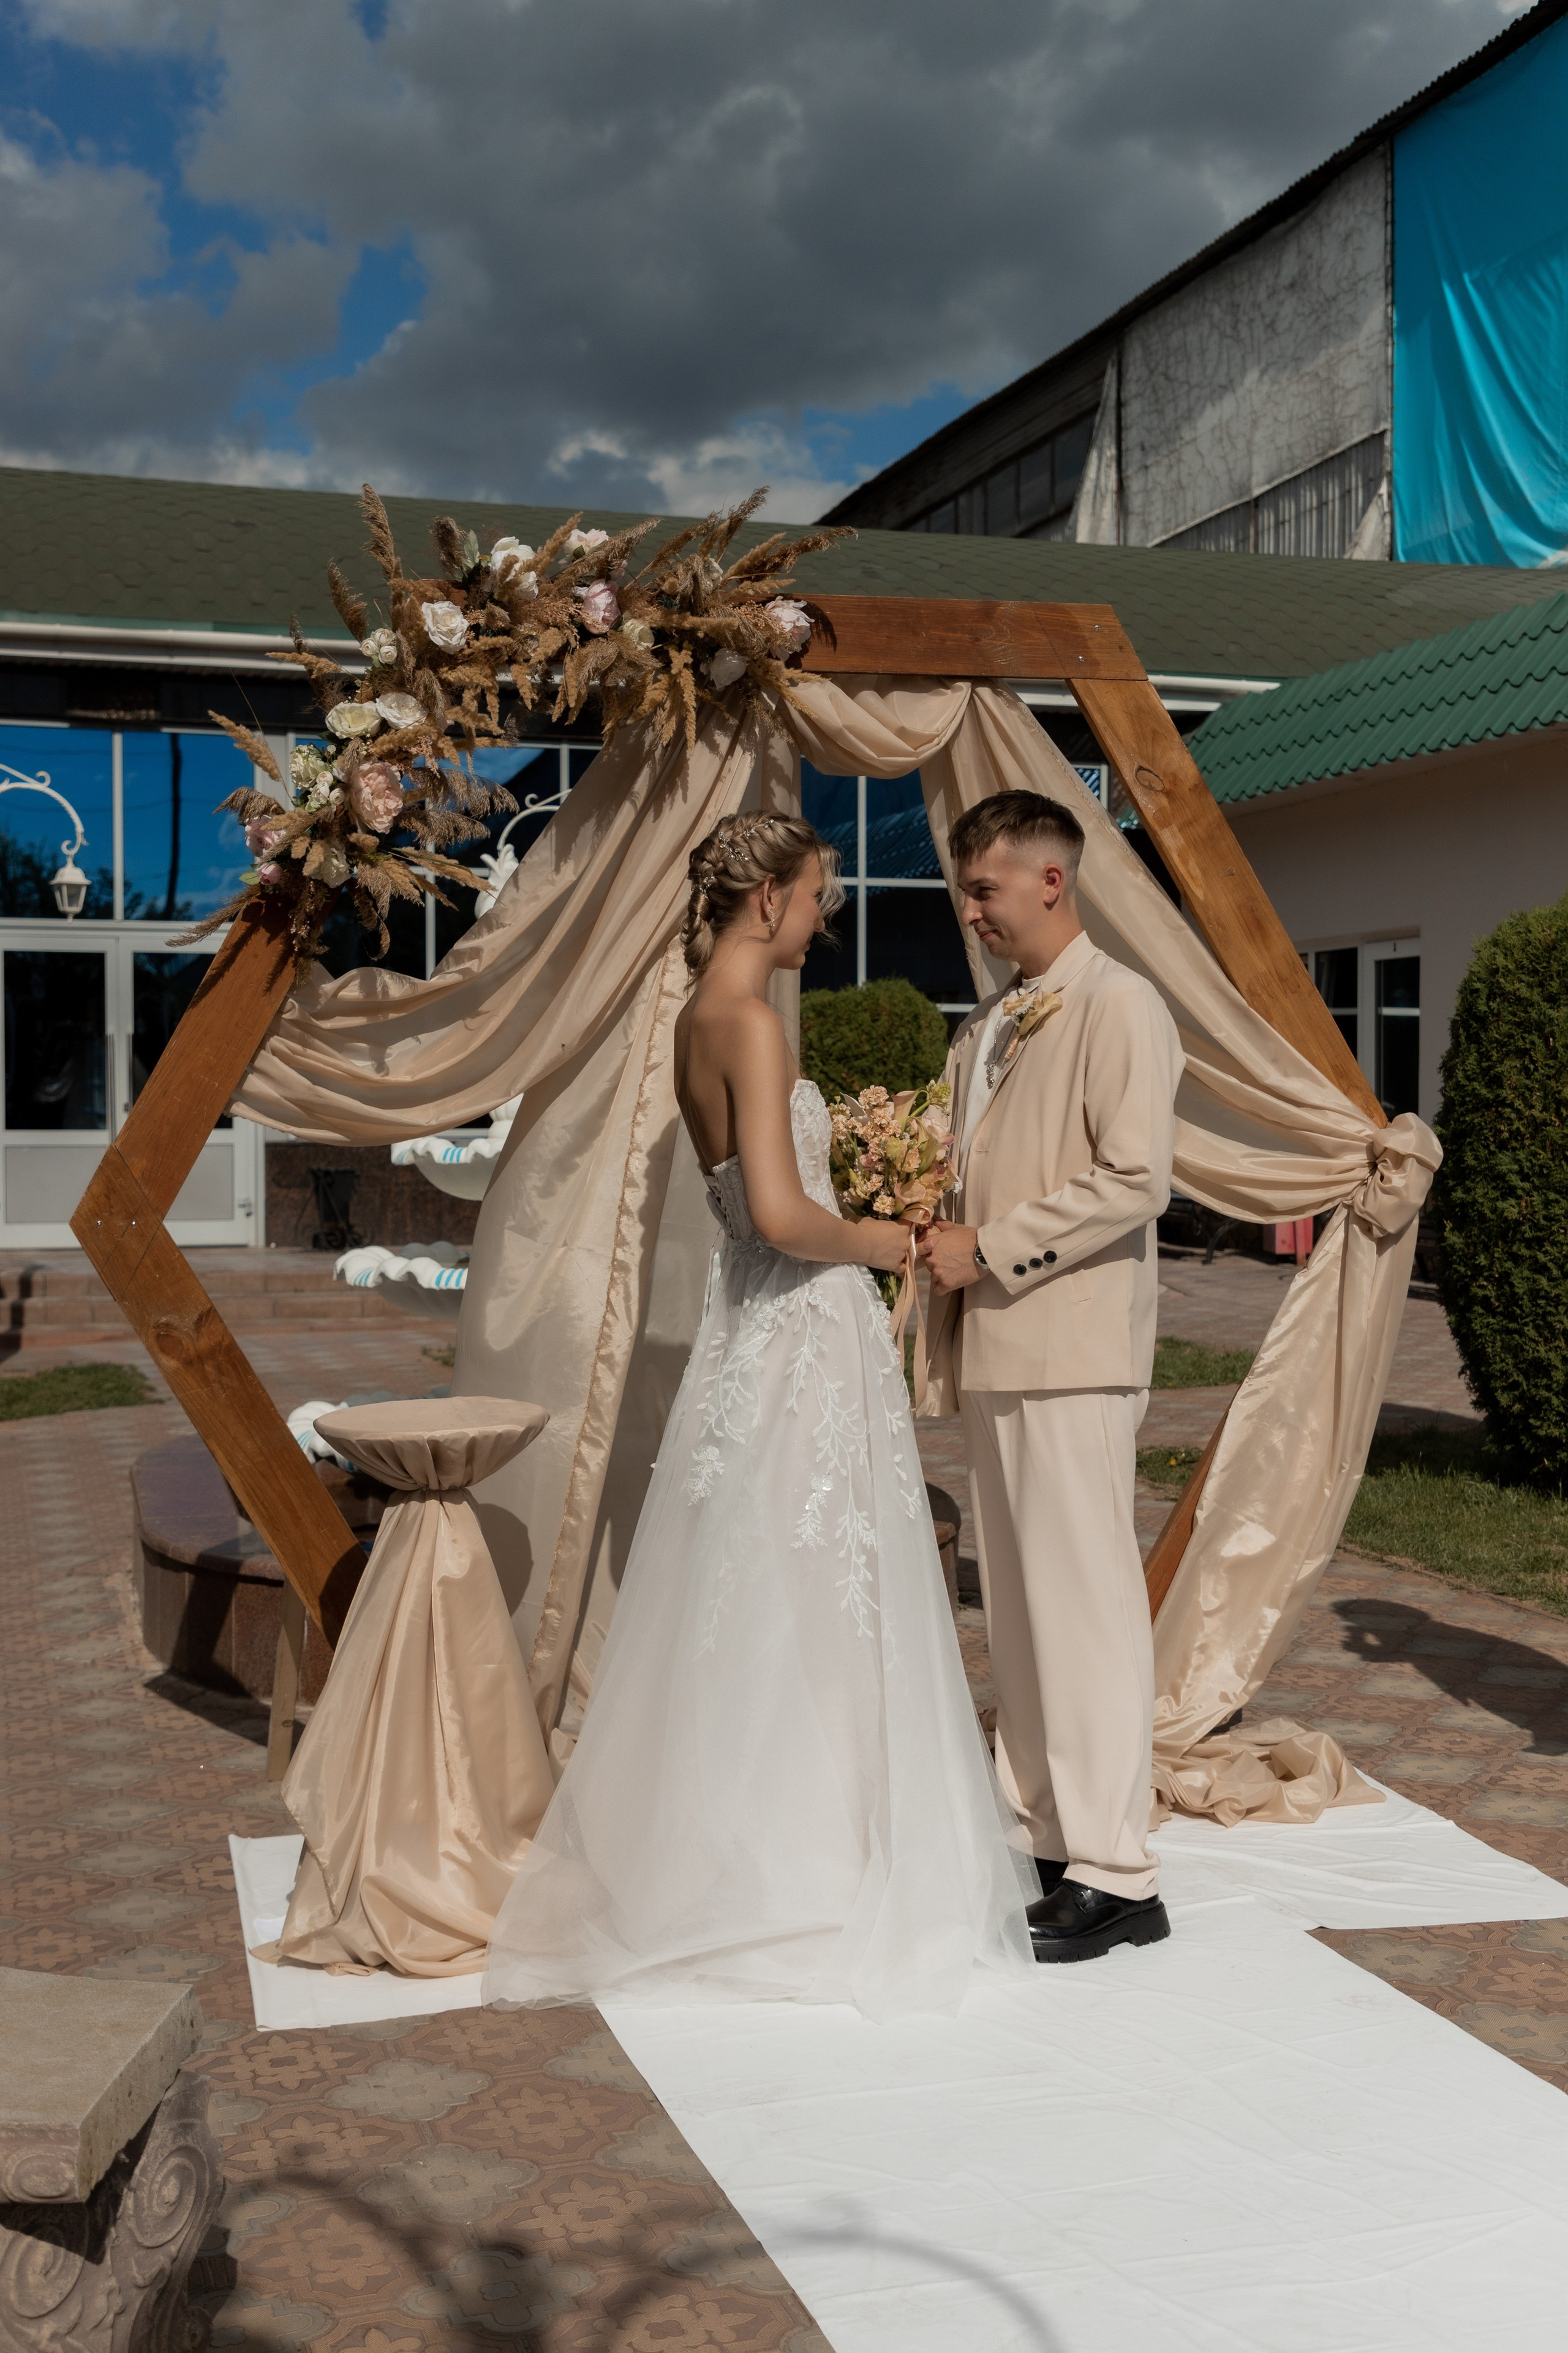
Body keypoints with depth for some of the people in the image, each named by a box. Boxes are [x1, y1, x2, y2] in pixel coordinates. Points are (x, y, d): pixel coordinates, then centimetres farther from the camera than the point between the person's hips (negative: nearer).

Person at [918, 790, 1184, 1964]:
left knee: (1087, 1604, -6)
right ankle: (1055, 1843, 20)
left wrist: (990, 1250, -15)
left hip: (1072, 1352, -9)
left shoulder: (1119, 1006, -8)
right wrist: (940, 1234, 6)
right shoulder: (989, 1022, 18)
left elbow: (1134, 1179, -17)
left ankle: (1117, 1877, 2)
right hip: (994, 1353, 9)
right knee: (1021, 1611, 11)